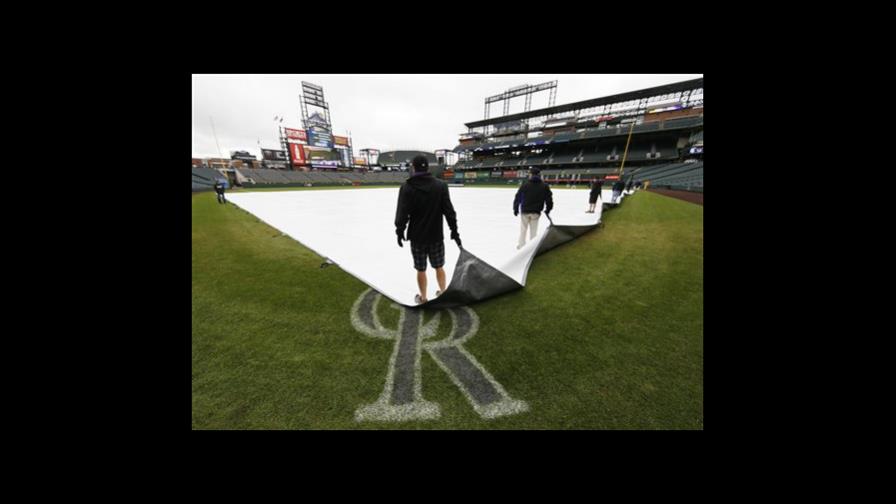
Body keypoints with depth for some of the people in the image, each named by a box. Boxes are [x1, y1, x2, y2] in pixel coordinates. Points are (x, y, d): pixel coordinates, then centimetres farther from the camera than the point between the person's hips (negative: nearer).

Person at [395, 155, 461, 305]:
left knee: (421, 269, 12)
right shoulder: (441, 185, -4)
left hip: (417, 237, -1)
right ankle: (443, 293, 32)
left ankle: (423, 298, 27)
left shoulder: (406, 187, -8)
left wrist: (400, 231, 6)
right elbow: (449, 210, -5)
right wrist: (454, 230, 3)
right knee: (439, 267, 18)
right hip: (436, 235, 2)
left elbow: (402, 213, -8)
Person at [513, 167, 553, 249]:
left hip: (525, 211, -1)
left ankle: (521, 245, 21)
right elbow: (549, 199, 3)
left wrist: (516, 209, 7)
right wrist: (547, 210, 17)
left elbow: (518, 197, -2)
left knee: (523, 229, 14)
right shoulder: (544, 186, 1)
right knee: (533, 231, 10)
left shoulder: (525, 184, -3)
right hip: (536, 212, 1)